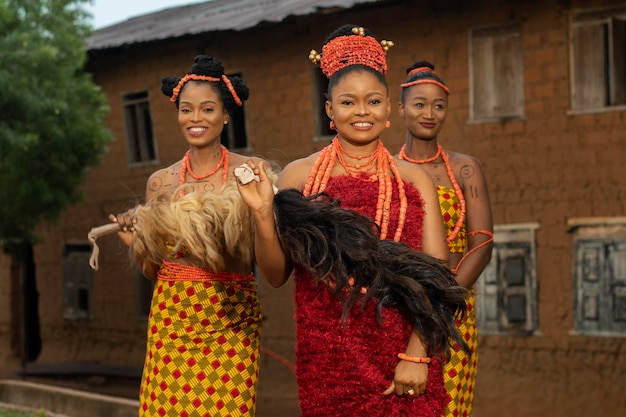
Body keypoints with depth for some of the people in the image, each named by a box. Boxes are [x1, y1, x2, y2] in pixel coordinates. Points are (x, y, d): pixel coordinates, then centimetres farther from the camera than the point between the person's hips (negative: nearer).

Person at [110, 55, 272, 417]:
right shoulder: (161, 182, 8)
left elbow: (245, 262, -7)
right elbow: (153, 271, 13)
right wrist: (137, 244, -6)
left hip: (230, 321, -2)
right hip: (171, 317, 2)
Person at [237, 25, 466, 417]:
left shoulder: (414, 179, 2)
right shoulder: (299, 175, 2)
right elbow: (277, 274, 2)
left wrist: (416, 354, -13)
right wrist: (262, 213, -13)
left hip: (402, 355, 0)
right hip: (327, 357, 0)